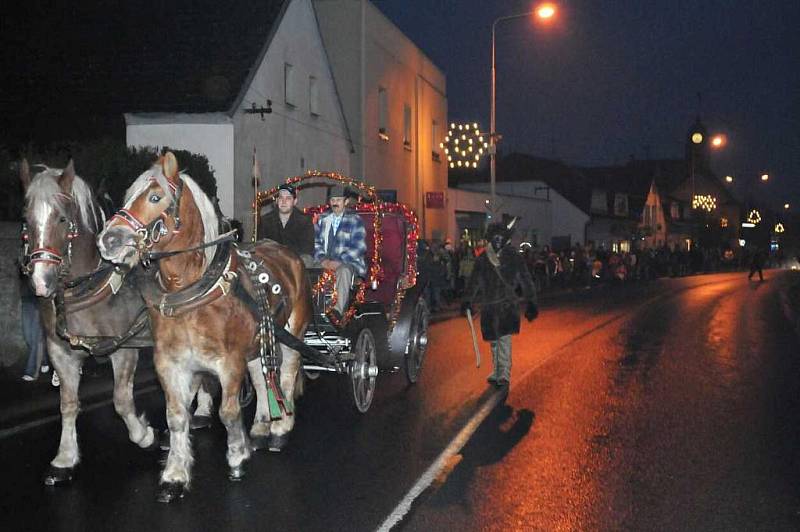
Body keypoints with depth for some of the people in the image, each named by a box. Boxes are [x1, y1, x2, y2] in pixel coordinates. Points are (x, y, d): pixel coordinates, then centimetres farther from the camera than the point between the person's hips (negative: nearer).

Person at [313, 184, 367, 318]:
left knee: (344, 271, -38)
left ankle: (339, 310, -48)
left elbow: (359, 247, -6)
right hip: (325, 261, 4)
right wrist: (322, 259, -8)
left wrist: (339, 261, -17)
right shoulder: (322, 219, 18)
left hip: (347, 262, -4)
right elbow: (315, 242, 12)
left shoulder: (354, 220, 3)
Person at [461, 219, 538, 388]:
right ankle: (496, 373, 25)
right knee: (494, 340, 12)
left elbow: (526, 281, 0)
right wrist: (467, 300, 0)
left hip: (508, 305, -3)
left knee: (504, 339, -14)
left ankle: (504, 375, -12)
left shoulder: (513, 257, -2)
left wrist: (531, 303, -4)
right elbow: (474, 282, 10)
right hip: (489, 307, 4)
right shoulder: (482, 259, 5)